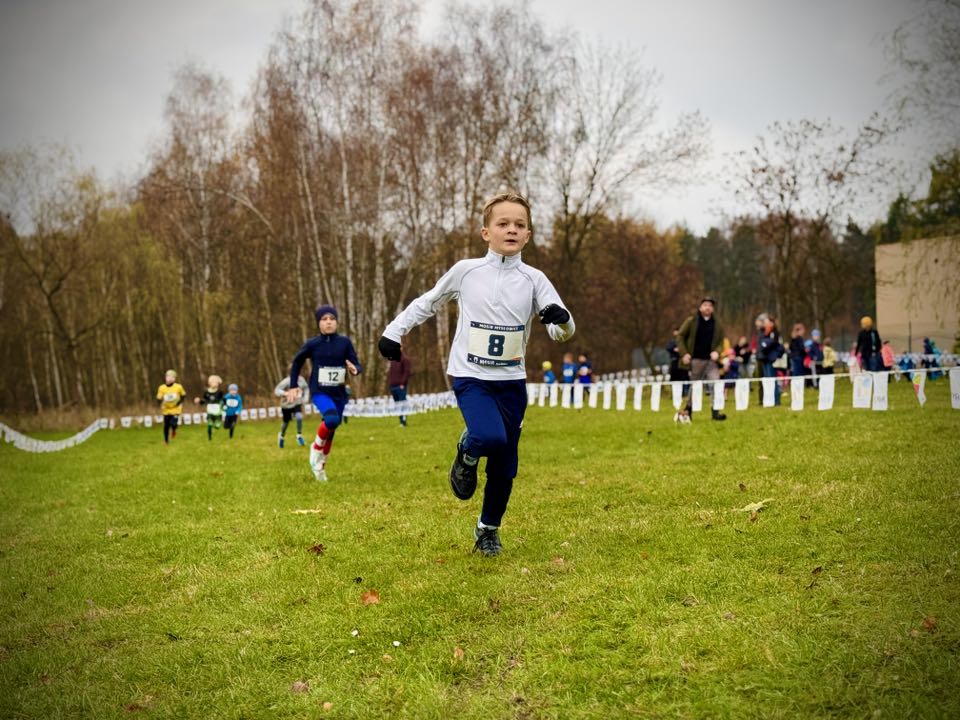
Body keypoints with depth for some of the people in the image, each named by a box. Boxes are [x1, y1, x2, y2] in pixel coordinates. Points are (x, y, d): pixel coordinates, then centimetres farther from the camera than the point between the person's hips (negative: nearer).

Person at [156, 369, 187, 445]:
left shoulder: (178, 387, -10)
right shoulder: (162, 388, -10)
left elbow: (183, 395, 6)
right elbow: (159, 398, -7)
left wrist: (180, 402, -8)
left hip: (176, 409, -1)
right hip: (166, 410, 1)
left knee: (173, 424, -16)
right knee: (166, 426, 3)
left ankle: (173, 430, 21)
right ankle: (166, 441, 21)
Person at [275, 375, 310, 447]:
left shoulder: (301, 380, -8)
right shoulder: (286, 381, -22)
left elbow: (306, 388, 12)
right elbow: (277, 390, -25)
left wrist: (305, 399, 0)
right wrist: (285, 393, -43)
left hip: (297, 404, 2)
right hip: (286, 405, -2)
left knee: (299, 417, -26)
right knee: (286, 423, 12)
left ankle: (299, 436, -7)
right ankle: (282, 436, 44)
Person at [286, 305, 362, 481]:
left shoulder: (344, 342, -3)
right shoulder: (312, 344, -5)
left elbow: (357, 365, -3)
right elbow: (296, 363, 10)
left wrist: (355, 369, -26)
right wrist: (293, 386, 8)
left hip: (339, 393, 3)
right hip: (319, 392, -3)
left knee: (331, 431, 10)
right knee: (332, 419, -30)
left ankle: (320, 465, 33)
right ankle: (316, 448, -2)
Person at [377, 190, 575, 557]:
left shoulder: (533, 279, 0)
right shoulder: (465, 271, -2)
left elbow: (563, 333, -7)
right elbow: (427, 303, 13)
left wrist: (561, 318, -30)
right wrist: (394, 331, 8)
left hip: (512, 381, 2)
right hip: (470, 376, -2)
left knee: (505, 466, 7)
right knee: (490, 437, -29)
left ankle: (488, 529, 29)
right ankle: (467, 454, 7)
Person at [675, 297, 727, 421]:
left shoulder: (716, 324, 9)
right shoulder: (691, 321, 1)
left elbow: (721, 341, 14)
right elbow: (680, 336, 1)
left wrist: (717, 351, -6)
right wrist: (684, 353, -9)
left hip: (711, 360, 2)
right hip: (696, 360, -2)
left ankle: (715, 412, -7)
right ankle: (688, 411, 20)